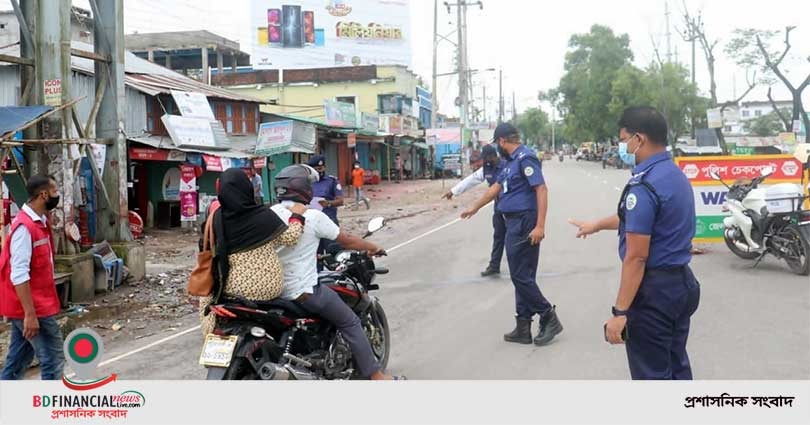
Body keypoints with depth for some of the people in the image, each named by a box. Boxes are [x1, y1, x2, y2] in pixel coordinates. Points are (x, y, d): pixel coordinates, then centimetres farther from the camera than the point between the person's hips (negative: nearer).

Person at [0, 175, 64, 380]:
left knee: (18, 360, 14)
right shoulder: (24, 227, -20)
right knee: (53, 358, -3)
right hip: (32, 308, -9)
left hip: (37, 305, 9)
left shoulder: (39, 223, 11)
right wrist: (30, 314, -26)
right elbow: (19, 275, -24)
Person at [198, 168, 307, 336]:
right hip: (269, 287, -1)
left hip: (238, 288, 1)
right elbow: (290, 238, -9)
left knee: (207, 297, 26)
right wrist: (297, 216, 4)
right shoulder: (263, 215, -14)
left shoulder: (217, 217, -6)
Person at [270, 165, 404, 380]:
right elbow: (346, 240, -5)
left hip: (274, 289, 6)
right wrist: (373, 247, 12)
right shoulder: (312, 216, -13)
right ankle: (375, 375, 9)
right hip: (304, 291, -6)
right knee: (350, 323, 8)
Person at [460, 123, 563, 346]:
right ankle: (523, 328, 16)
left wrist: (540, 226, -26)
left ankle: (549, 318, 5)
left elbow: (541, 189, -21)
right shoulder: (511, 161, 16)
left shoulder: (525, 158, -13)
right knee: (521, 276, 10)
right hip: (514, 224, 10)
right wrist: (474, 208, 37)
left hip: (524, 223, -10)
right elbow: (496, 188, 28)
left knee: (521, 276, -6)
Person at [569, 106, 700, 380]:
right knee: (677, 366, 19)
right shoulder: (677, 175, 9)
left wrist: (620, 312, -21)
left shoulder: (645, 185, -21)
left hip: (654, 289, -9)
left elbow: (636, 257, -24)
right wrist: (597, 225, 41)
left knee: (652, 375, 2)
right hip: (682, 283, 9)